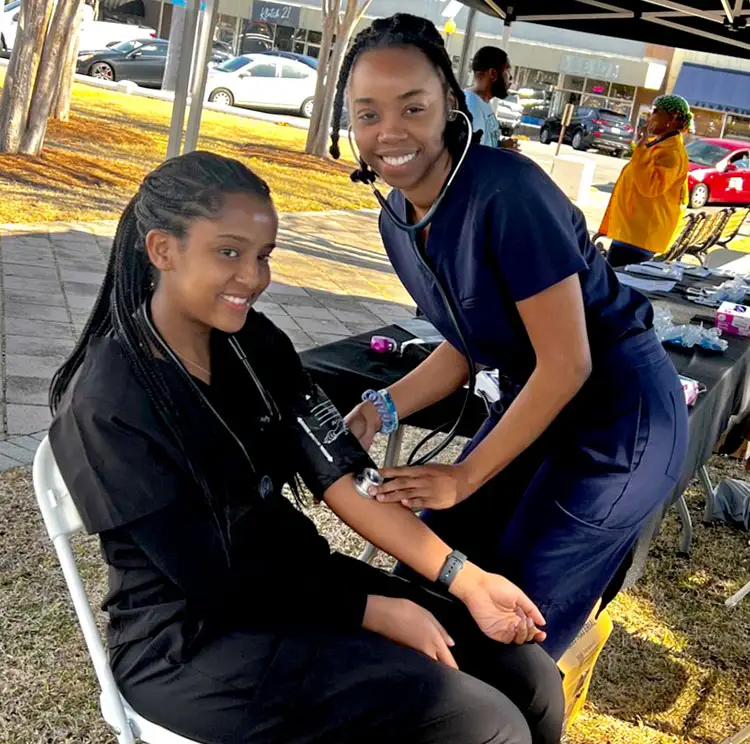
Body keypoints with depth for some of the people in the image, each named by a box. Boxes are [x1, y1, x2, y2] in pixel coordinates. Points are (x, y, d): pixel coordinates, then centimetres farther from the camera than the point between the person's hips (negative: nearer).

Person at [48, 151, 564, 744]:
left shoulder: (255, 343, 0)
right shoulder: (106, 405, -20)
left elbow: (341, 473, -5)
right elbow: (214, 580, -18)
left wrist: (468, 580, -12)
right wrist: (375, 612, -15)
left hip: (294, 579, 7)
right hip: (190, 642, -6)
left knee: (531, 679, -3)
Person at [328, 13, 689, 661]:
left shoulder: (507, 192, -28)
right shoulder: (397, 219, -3)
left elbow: (567, 365, -24)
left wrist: (465, 477, -17)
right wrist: (383, 409, -8)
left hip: (622, 419, -7)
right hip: (537, 403, 8)